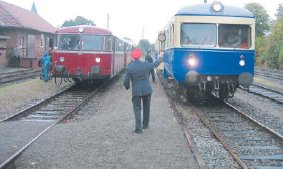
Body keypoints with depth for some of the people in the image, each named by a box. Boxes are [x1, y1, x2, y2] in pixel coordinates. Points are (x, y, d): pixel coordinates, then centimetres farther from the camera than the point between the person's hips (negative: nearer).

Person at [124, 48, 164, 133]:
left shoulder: (129, 68, -12)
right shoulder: (146, 65, -8)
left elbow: (126, 81, -7)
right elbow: (156, 64, 11)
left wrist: (127, 87, 15)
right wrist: (161, 57, 29)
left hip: (136, 91, -2)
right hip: (147, 90, 2)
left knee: (137, 109, 5)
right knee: (146, 107, 18)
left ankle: (138, 128, -1)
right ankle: (145, 124, 30)